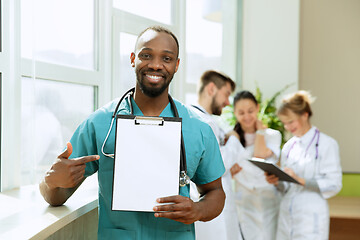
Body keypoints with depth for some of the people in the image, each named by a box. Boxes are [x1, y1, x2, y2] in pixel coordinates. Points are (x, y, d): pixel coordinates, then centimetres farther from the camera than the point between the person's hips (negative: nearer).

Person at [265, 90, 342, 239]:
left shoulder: (327, 144, -4)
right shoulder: (288, 147, 13)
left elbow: (334, 185, -10)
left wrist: (301, 180, -19)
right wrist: (277, 182, -5)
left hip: (311, 217, -5)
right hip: (286, 215, 5)